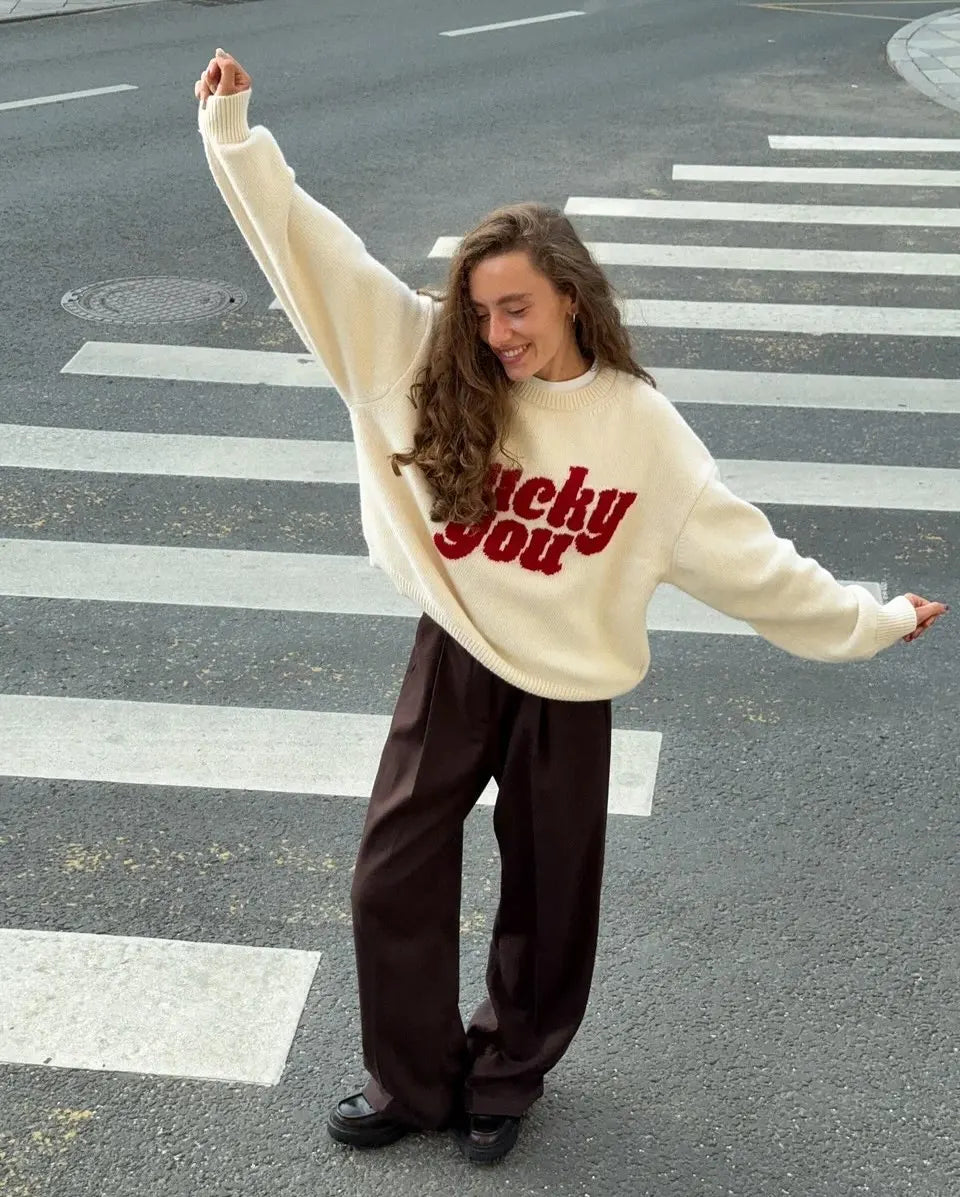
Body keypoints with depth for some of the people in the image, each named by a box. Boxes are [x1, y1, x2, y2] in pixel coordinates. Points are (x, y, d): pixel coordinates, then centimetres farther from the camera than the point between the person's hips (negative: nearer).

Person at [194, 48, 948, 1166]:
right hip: (453, 665, 2)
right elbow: (314, 250, -8)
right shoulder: (436, 367, -7)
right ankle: (412, 1082, 29)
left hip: (568, 688, -2)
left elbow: (742, 553, -6)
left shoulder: (639, 426, -11)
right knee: (394, 882, 8)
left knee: (546, 901, 13)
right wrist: (232, 130, -13)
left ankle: (505, 1077, 37)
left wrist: (868, 619, -7)